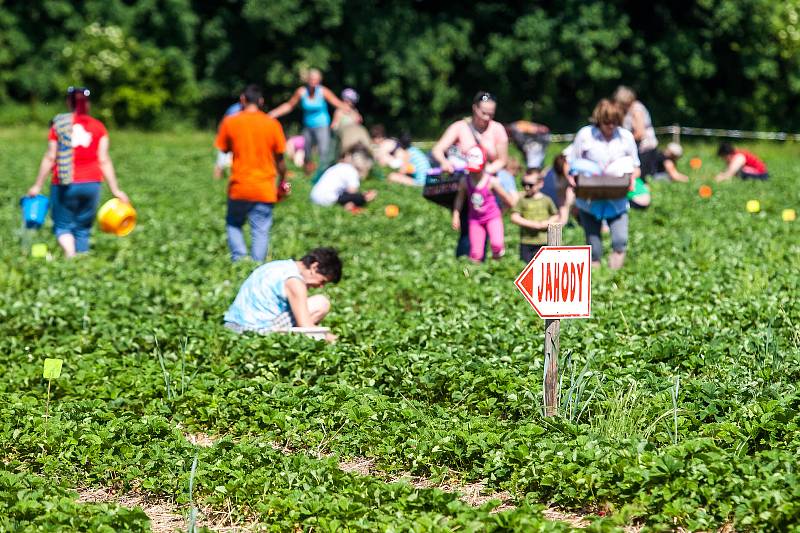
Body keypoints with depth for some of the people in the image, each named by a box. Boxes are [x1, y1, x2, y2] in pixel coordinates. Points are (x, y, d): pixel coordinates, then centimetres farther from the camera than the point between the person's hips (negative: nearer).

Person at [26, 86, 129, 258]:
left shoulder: (59, 124, -1)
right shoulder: (98, 127, 3)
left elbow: (50, 158, -3)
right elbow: (104, 161, 0)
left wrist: (37, 186, 3)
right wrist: (115, 190, 4)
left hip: (65, 185, -2)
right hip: (91, 183, 2)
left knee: (62, 226, 5)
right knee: (83, 229, 12)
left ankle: (70, 254, -21)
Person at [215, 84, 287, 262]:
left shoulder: (230, 122, -4)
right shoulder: (272, 124, -3)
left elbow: (223, 149, 8)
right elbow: (280, 159, 3)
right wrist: (282, 181, 16)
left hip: (239, 188, 0)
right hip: (265, 190, 0)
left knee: (233, 225, 18)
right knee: (260, 231, 5)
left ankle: (239, 258, -2)